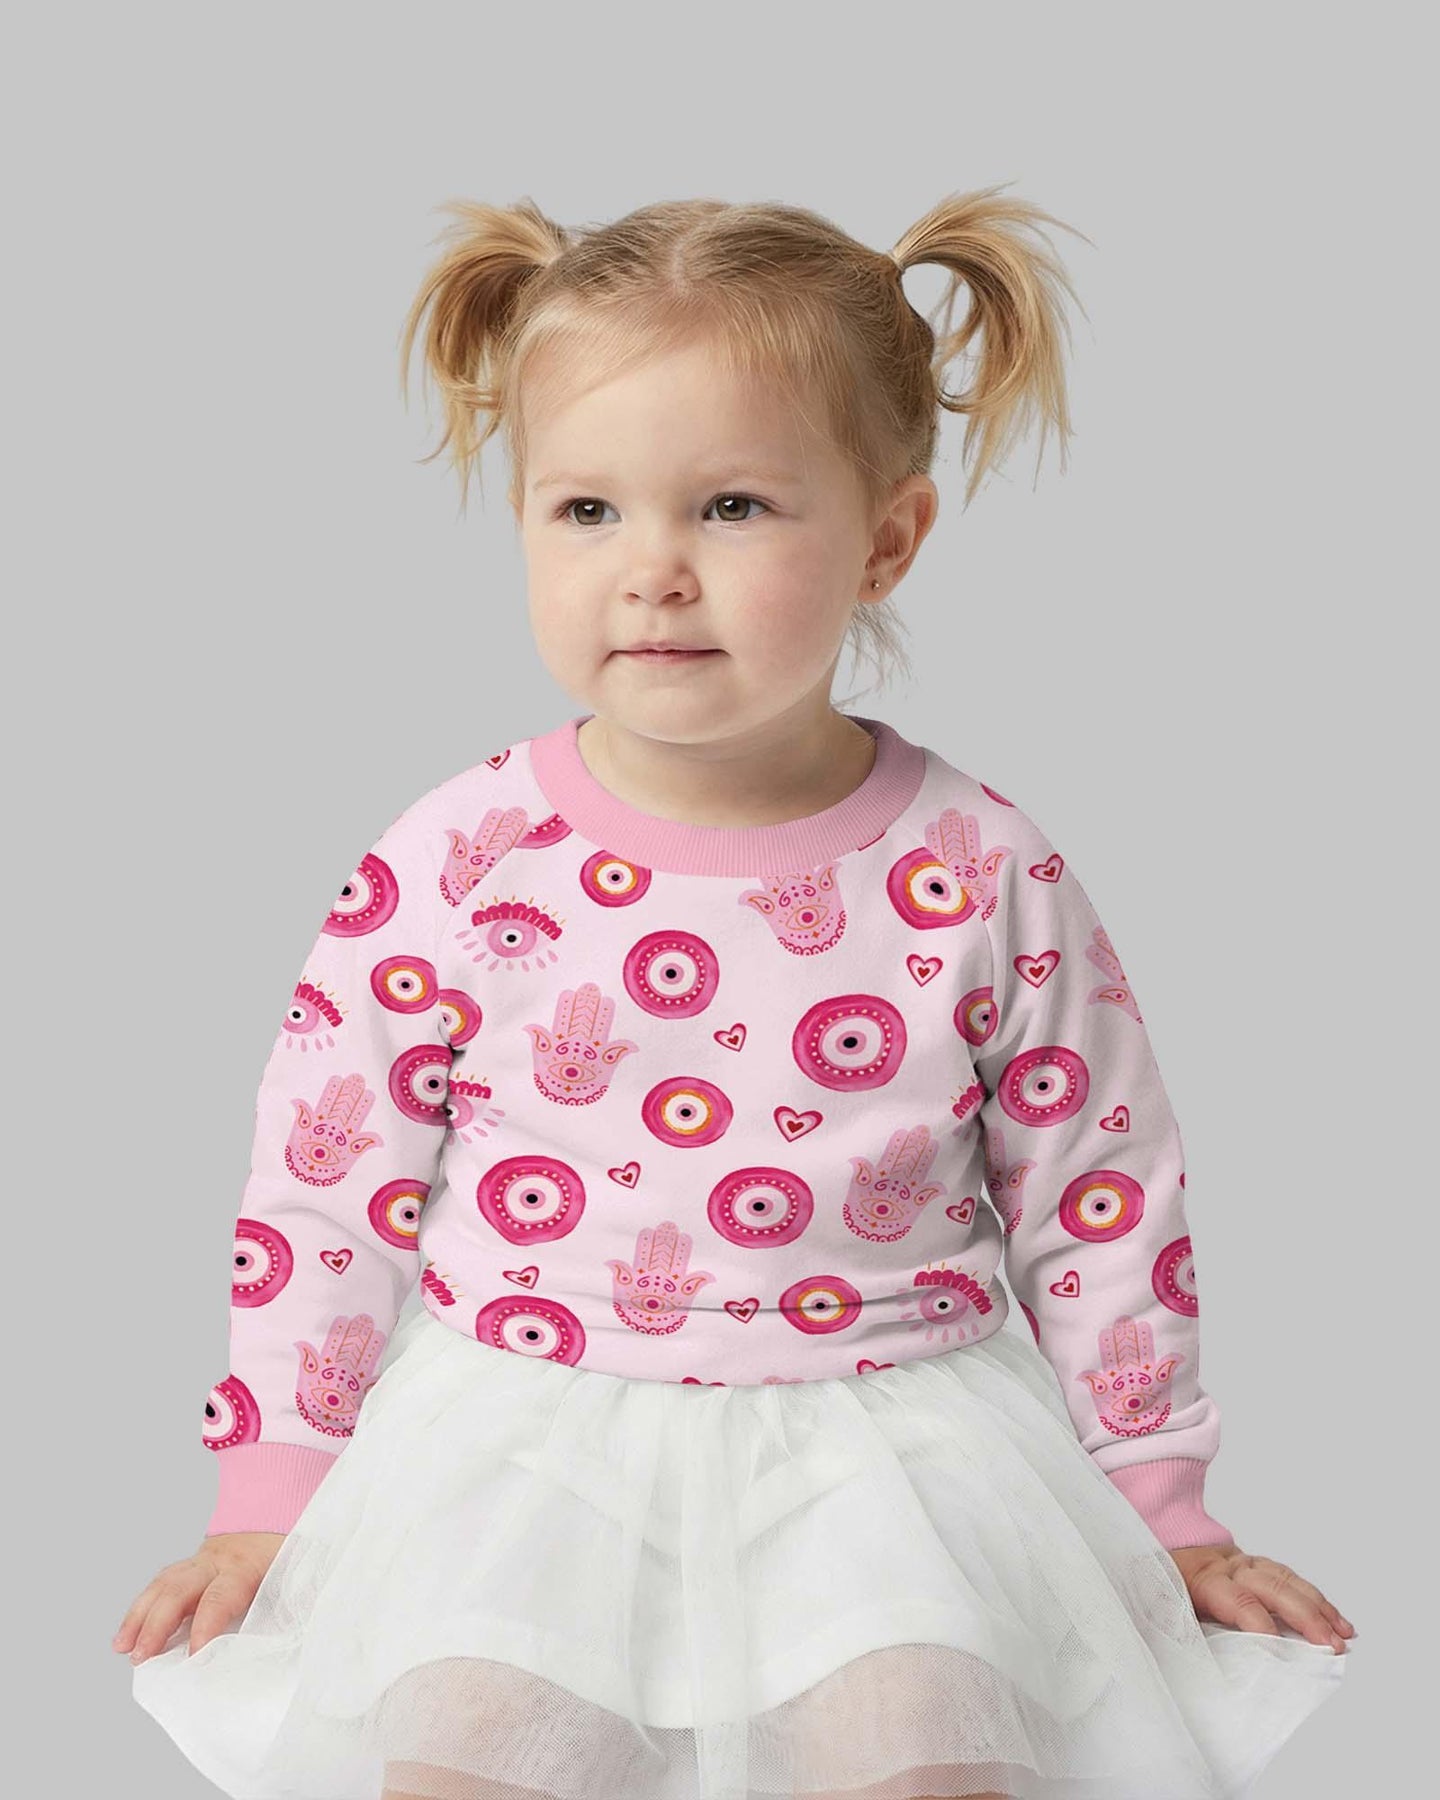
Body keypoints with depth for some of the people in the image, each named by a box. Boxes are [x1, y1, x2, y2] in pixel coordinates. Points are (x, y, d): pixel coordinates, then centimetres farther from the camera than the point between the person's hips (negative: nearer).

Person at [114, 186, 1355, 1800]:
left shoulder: (987, 878, -3)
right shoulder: (457, 864, -4)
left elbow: (1102, 1203, 7)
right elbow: (323, 1186, 5)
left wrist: (1158, 1504, 12)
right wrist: (270, 1497, 6)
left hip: (887, 1432, 0)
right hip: (525, 1427, 0)